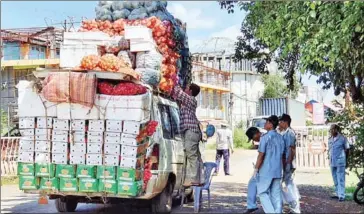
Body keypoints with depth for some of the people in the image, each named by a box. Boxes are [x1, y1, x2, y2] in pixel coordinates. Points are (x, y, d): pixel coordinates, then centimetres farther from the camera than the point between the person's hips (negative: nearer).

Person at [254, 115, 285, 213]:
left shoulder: (265, 137, -12)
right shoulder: (280, 137, 8)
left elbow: (261, 155, -15)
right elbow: (283, 156, 13)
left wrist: (256, 169, -9)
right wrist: (282, 168, 22)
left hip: (266, 171, -6)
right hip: (277, 171, 6)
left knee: (262, 192, 4)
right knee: (276, 194, 9)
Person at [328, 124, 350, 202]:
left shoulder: (342, 138, -4)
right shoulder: (330, 139, 11)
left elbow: (347, 149, 3)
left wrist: (346, 160, 5)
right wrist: (330, 160, 13)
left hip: (340, 162, -6)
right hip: (332, 162, 6)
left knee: (340, 179, -8)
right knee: (335, 180, 11)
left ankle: (342, 195, -9)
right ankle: (338, 194, 19)